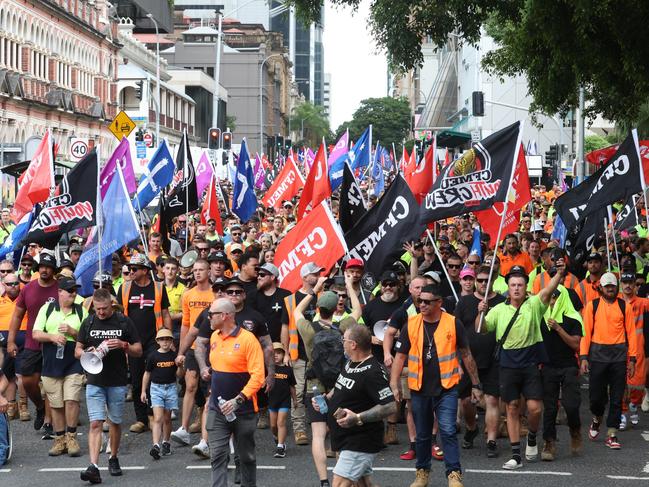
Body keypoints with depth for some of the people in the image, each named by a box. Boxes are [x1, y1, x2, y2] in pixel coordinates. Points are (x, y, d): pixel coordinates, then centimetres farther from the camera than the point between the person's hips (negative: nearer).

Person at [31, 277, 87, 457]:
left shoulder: (81, 311, 6)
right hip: (51, 364, 1)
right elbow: (36, 334, 2)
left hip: (74, 364, -1)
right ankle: (59, 440, 15)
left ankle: (71, 438, -1)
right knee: (56, 405, 5)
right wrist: (52, 337, -15)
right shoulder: (47, 309, 6)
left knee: (71, 400, -13)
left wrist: (72, 332, -12)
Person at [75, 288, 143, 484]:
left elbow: (138, 351, 4)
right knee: (95, 423, -10)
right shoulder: (88, 323, 5)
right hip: (95, 381, 0)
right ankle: (93, 467, -18)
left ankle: (113, 458, 31)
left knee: (115, 422, 11)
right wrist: (87, 353, -13)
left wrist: (123, 345, -16)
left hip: (117, 382, 0)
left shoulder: (124, 322, 1)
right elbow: (77, 350, 10)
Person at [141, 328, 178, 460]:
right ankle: (156, 446, -21)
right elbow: (147, 374, 6)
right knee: (158, 418, -12)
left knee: (167, 418, 11)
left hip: (170, 387, 2)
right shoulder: (153, 356, -2)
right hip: (156, 388, -2)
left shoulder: (174, 356, 2)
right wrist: (143, 391, 6)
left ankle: (166, 443, 26)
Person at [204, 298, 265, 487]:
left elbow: (257, 376, -20)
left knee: (246, 456, 11)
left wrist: (238, 400, -26)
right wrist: (209, 371, 10)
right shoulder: (214, 337, 7)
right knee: (218, 455, -4)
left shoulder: (248, 339, -15)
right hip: (217, 408, 5)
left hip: (243, 409, -5)